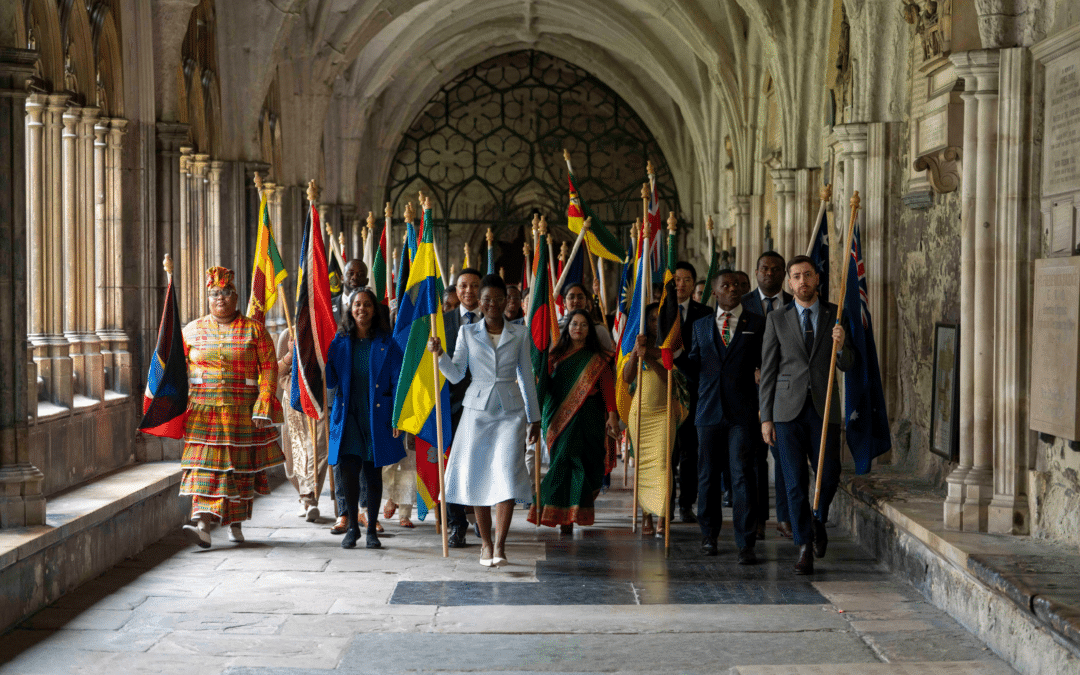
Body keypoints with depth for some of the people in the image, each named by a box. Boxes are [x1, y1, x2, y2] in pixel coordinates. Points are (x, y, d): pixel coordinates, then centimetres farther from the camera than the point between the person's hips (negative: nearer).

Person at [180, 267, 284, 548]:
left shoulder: (254, 330, 3)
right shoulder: (193, 330, 9)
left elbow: (269, 367, -1)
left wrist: (264, 406, -10)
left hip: (242, 412, 0)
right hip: (203, 411, 1)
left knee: (240, 467, 7)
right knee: (206, 466, -10)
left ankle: (235, 523, 23)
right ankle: (203, 525, -19)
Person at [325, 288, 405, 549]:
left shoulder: (386, 343, 2)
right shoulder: (340, 342, 7)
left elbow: (397, 381, 1)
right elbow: (330, 380, 6)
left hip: (377, 416, -1)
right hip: (348, 415, 1)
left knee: (373, 474, 4)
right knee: (349, 472, -3)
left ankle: (372, 530, 15)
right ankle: (352, 527, 13)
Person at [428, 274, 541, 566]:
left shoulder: (519, 334, 6)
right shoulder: (467, 333, 6)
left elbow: (527, 377, 11)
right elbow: (456, 374, 4)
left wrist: (535, 417, 12)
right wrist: (440, 354, -13)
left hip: (510, 411, -1)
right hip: (477, 410, 1)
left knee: (506, 474, -14)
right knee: (478, 476, 3)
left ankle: (500, 546, -13)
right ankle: (486, 544, 17)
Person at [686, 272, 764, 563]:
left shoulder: (757, 325, 7)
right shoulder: (701, 326, 15)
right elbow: (693, 364, 18)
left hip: (742, 411, -3)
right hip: (709, 408, 3)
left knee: (742, 475, -8)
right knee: (708, 474, 9)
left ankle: (745, 544, -7)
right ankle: (709, 534, 24)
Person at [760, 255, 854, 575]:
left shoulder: (835, 315, 7)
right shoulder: (777, 319, 5)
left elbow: (847, 365, 8)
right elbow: (768, 371, 5)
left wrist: (840, 345, -15)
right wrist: (766, 417, 1)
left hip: (824, 408, 1)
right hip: (789, 410, -1)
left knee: (829, 476, -2)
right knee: (795, 481, -2)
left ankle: (818, 519, 30)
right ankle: (804, 548, 6)